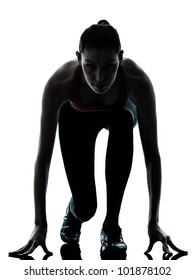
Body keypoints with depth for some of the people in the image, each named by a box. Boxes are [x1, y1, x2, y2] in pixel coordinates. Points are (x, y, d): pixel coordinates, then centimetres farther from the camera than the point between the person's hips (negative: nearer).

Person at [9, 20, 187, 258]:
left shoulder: (137, 81, -41)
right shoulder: (59, 83, -42)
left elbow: (152, 152, -36)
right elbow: (44, 155, -36)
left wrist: (153, 221, -36)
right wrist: (40, 224, -35)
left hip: (118, 112, 1)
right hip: (76, 117, -1)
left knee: (123, 120, -39)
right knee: (85, 208, -15)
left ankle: (111, 223, -22)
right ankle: (75, 210, 26)